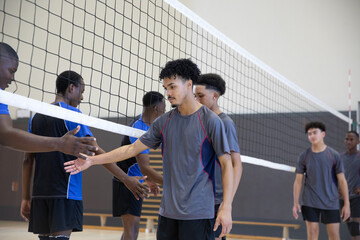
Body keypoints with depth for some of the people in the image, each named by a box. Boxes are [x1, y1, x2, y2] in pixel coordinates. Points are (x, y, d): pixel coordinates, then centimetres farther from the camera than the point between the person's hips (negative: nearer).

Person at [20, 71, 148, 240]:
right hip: (65, 192, -6)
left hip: (40, 194, 7)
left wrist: (26, 198, 14)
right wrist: (126, 179, -11)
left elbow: (28, 160, 12)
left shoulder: (36, 116, 14)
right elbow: (96, 152, -11)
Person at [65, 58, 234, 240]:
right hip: (168, 211, 5)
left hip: (198, 214, -5)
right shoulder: (164, 121, 8)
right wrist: (91, 160, 8)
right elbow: (132, 149, 12)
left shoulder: (210, 121, -7)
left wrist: (226, 207, -14)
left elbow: (226, 163, -7)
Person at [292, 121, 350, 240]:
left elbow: (342, 180, 1)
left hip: (331, 202, 0)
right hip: (310, 203, 1)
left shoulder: (334, 155, -1)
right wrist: (296, 203, -2)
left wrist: (346, 204, -2)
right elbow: (298, 181, 5)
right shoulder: (304, 156, 2)